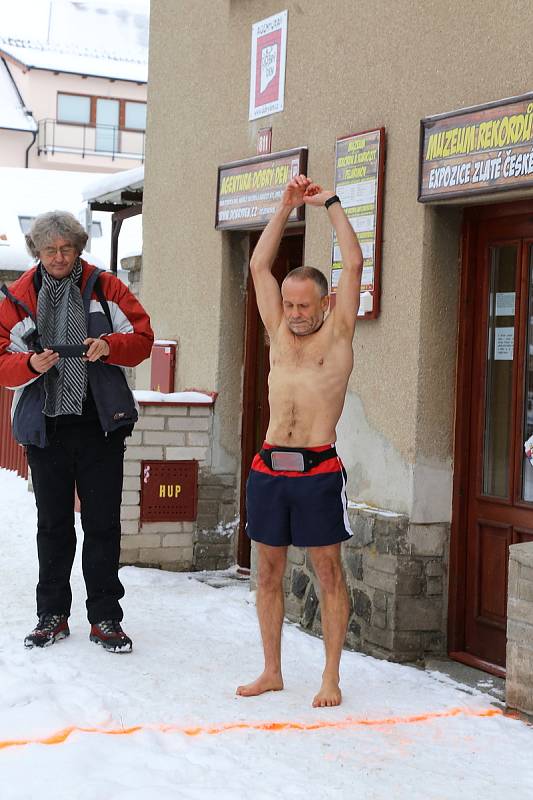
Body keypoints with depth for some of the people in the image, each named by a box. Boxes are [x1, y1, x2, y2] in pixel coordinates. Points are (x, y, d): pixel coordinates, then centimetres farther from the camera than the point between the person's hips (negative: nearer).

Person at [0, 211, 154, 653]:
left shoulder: (105, 288, 2)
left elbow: (142, 338, 2)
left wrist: (109, 346, -17)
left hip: (100, 425, -1)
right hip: (45, 427, 1)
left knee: (103, 524, 4)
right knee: (53, 525, 11)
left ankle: (105, 618, 13)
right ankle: (53, 615, 22)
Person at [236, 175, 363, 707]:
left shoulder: (337, 334, 4)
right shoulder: (279, 334, 14)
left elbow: (353, 264, -1)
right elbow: (259, 266, 13)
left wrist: (331, 203, 6)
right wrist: (286, 207, 10)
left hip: (319, 469, -4)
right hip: (268, 468, 4)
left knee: (328, 573, 2)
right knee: (268, 573, 8)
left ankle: (331, 676, 10)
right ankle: (271, 672, 19)